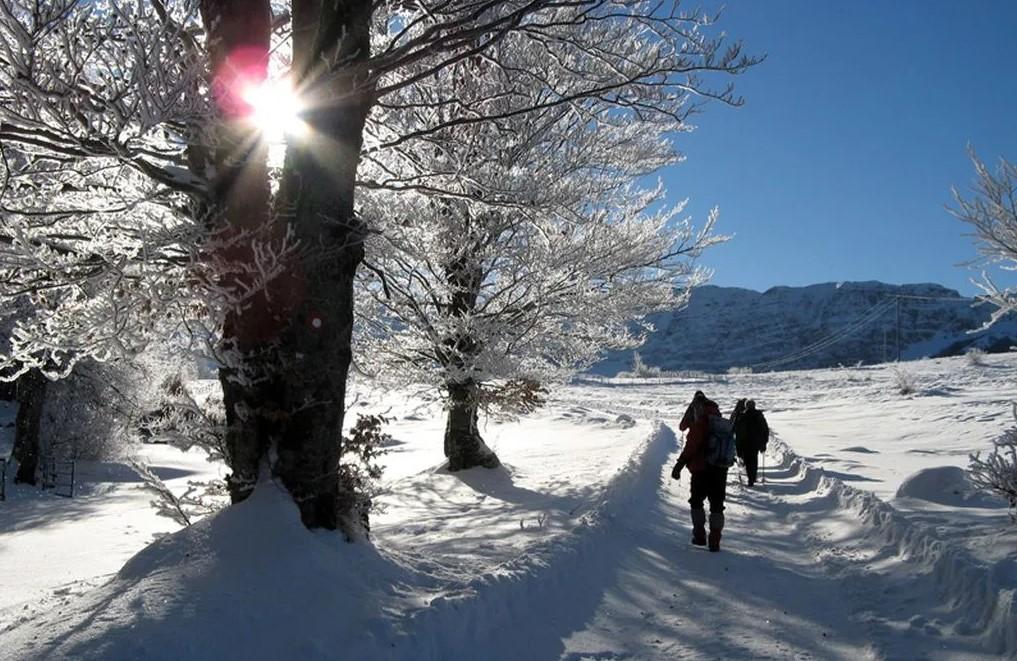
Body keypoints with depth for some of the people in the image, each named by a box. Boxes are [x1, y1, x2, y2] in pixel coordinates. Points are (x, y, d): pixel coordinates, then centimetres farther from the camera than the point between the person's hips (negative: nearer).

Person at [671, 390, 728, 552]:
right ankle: (714, 541, 5)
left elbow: (692, 445, -18)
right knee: (717, 505, 9)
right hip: (720, 468, 5)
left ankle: (700, 535, 12)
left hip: (702, 468, -5)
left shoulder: (700, 423, -12)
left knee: (696, 501, 13)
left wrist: (679, 465, -17)